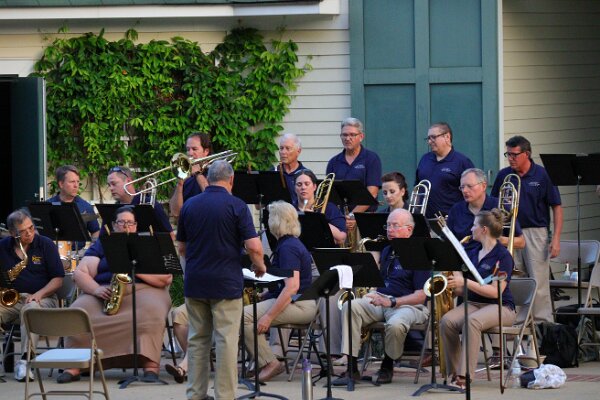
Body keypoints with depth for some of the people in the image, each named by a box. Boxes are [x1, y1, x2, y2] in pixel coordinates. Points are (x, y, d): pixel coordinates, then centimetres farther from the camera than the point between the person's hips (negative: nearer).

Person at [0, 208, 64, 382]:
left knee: (30, 309, -38)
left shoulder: (46, 245, 3)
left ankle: (25, 360, -43)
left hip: (41, 298, -2)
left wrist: (39, 294, -15)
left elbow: (58, 279, 0)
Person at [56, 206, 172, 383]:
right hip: (103, 293, 2)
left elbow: (166, 278, 2)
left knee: (150, 313, -37)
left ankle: (150, 366, -43)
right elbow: (79, 273, 6)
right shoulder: (101, 245, 18)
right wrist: (96, 289, -14)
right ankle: (73, 366, -32)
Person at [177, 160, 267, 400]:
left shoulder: (189, 206, 5)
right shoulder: (236, 206, -8)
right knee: (226, 341, -2)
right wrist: (260, 266, 6)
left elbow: (181, 248, 13)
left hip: (194, 282, 4)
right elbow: (254, 247, -14)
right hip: (226, 282, -4)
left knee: (197, 339, 11)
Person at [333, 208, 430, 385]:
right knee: (350, 307, -23)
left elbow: (421, 295, -12)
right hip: (380, 301, 6)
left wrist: (391, 302, -21)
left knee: (395, 325, -40)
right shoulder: (386, 252, 20)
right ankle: (352, 368, -27)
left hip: (408, 305, -6)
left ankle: (387, 366, -7)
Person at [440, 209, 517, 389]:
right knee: (447, 321, -25)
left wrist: (464, 282, -20)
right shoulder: (473, 253, 15)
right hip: (472, 304, 6)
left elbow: (496, 292, -16)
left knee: (472, 321, -38)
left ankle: (464, 376, -39)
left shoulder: (503, 256, -7)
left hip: (500, 307, -6)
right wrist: (454, 285, -5)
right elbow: (462, 290, 18)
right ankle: (453, 373, -21)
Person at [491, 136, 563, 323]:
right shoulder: (503, 175, 7)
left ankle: (544, 324, -1)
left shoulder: (542, 175, -3)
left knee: (539, 284, -5)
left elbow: (556, 207, -2)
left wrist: (556, 239, -9)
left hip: (536, 233, -4)